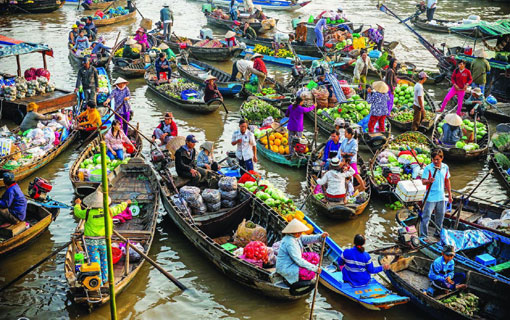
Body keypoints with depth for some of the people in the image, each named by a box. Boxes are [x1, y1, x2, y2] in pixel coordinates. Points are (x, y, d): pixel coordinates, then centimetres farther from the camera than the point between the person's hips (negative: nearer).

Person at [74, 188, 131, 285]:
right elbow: (119, 208, 9)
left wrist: (77, 204, 27)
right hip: (104, 241, 2)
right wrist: (126, 203, 30)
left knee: (95, 262, 6)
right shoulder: (108, 211, -10)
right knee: (104, 260, 21)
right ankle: (104, 279, 34)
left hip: (91, 242, -2)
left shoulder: (88, 213, -15)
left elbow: (77, 212, 6)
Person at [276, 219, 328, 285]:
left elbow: (307, 239, 2)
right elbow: (299, 260, -29)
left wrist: (320, 236, -14)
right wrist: (314, 268, -25)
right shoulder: (290, 243, -29)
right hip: (286, 268, -10)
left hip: (293, 262, 10)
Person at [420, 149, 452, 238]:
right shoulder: (428, 168, -12)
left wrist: (450, 195, 16)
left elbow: (447, 181, 14)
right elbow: (423, 181, -16)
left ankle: (438, 233, 35)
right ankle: (423, 236, 4)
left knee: (440, 216, 17)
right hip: (430, 197, -5)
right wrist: (429, 181, -39)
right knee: (426, 216, -4)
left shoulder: (445, 167, 3)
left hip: (441, 197, 5)